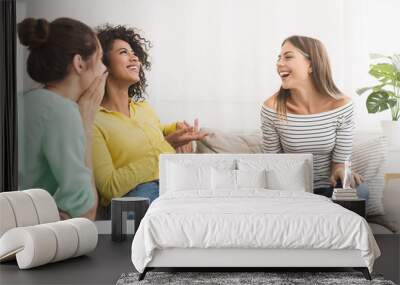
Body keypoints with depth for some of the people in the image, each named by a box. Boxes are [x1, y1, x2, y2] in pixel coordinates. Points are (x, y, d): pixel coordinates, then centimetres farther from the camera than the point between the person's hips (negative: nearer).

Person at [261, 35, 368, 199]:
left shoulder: (341, 106, -11)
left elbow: (340, 161, -5)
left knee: (359, 191, -29)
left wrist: (339, 171, -29)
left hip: (328, 189, 0)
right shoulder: (272, 108, -12)